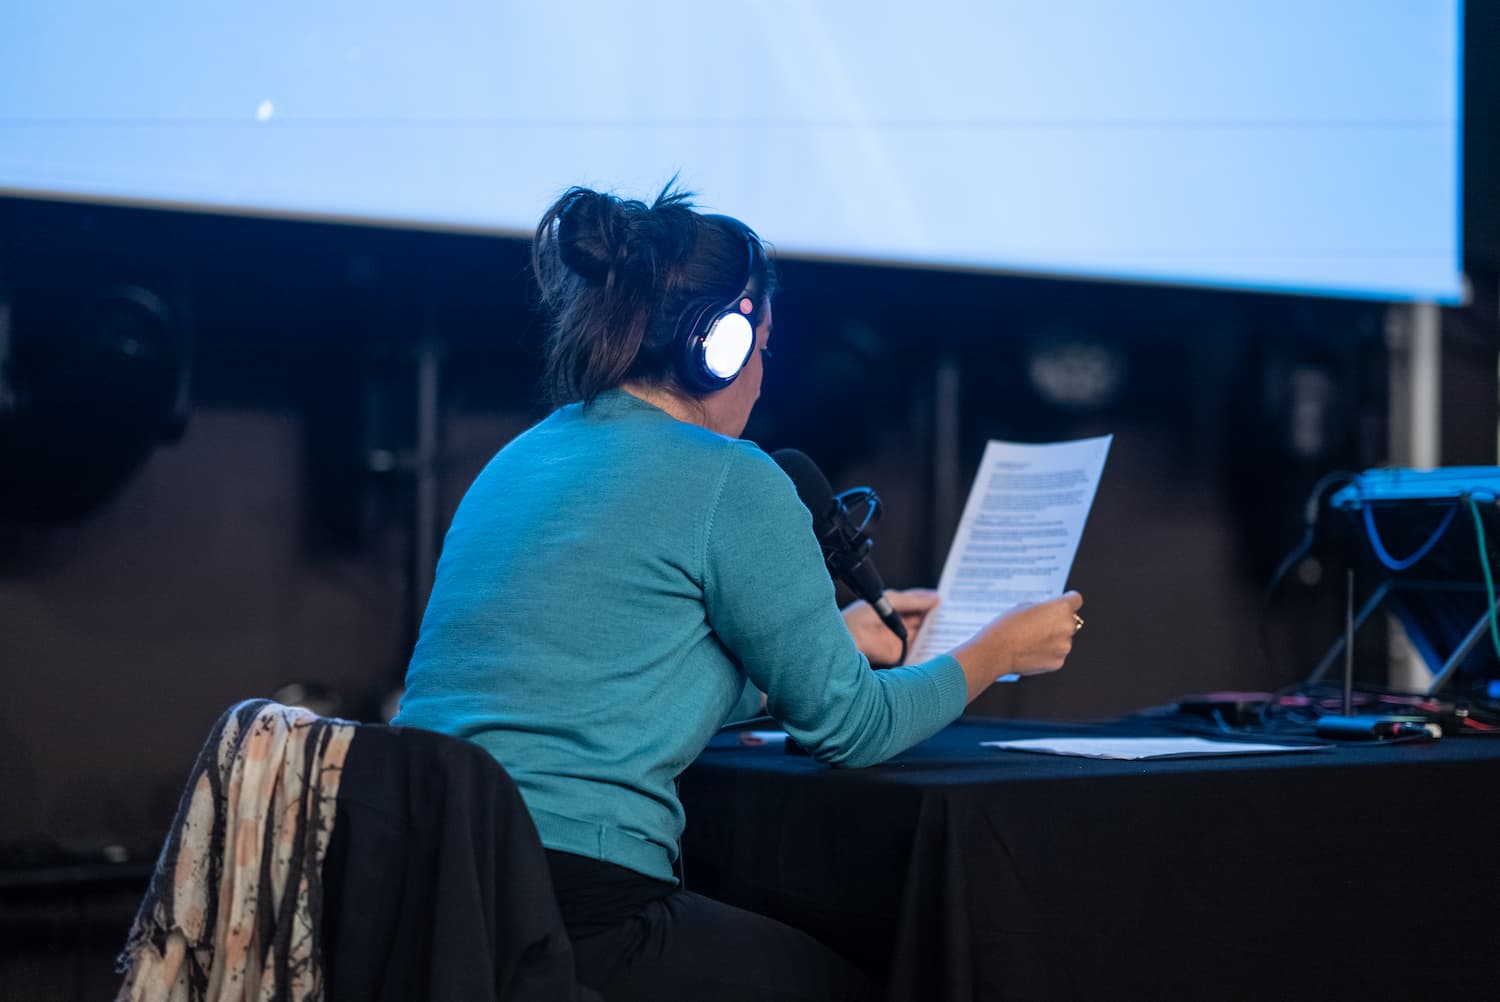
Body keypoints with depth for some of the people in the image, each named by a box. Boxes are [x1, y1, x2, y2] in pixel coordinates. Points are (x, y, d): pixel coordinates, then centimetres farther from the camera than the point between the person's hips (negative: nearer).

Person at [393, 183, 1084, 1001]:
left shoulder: (516, 462, 16)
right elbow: (847, 726, 0)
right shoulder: (730, 480, -7)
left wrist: (835, 643, 39)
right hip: (571, 917, -8)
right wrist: (998, 650, 17)